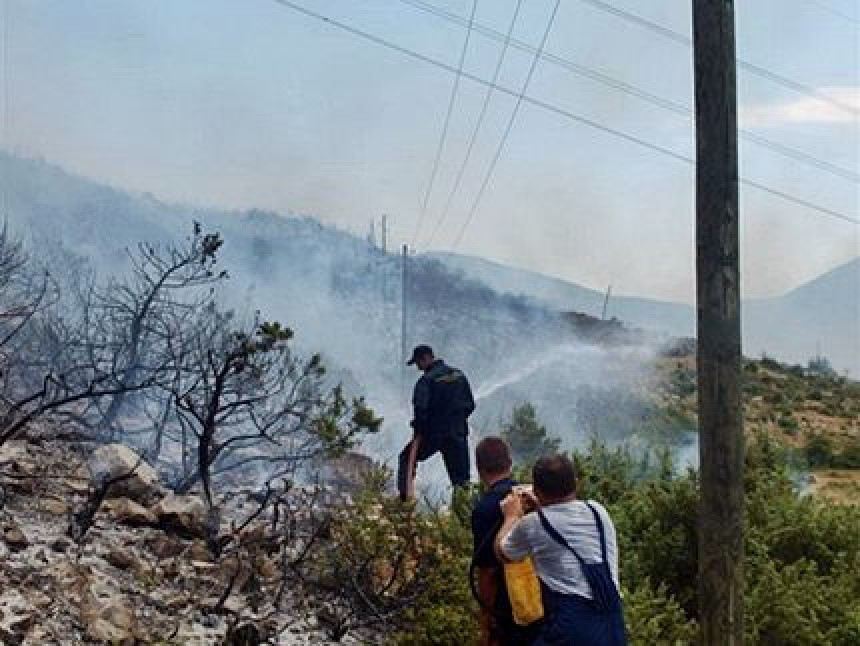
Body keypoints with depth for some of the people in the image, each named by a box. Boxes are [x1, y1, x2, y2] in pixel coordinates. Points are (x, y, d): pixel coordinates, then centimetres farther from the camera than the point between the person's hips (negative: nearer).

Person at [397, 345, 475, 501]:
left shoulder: (427, 380, -11)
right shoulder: (459, 375, 8)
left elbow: (421, 409, -18)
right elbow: (470, 404, 12)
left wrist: (418, 431, -7)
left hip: (433, 432, -5)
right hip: (458, 433, 5)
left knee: (407, 458, 15)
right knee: (461, 476, 8)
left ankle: (405, 497, 7)